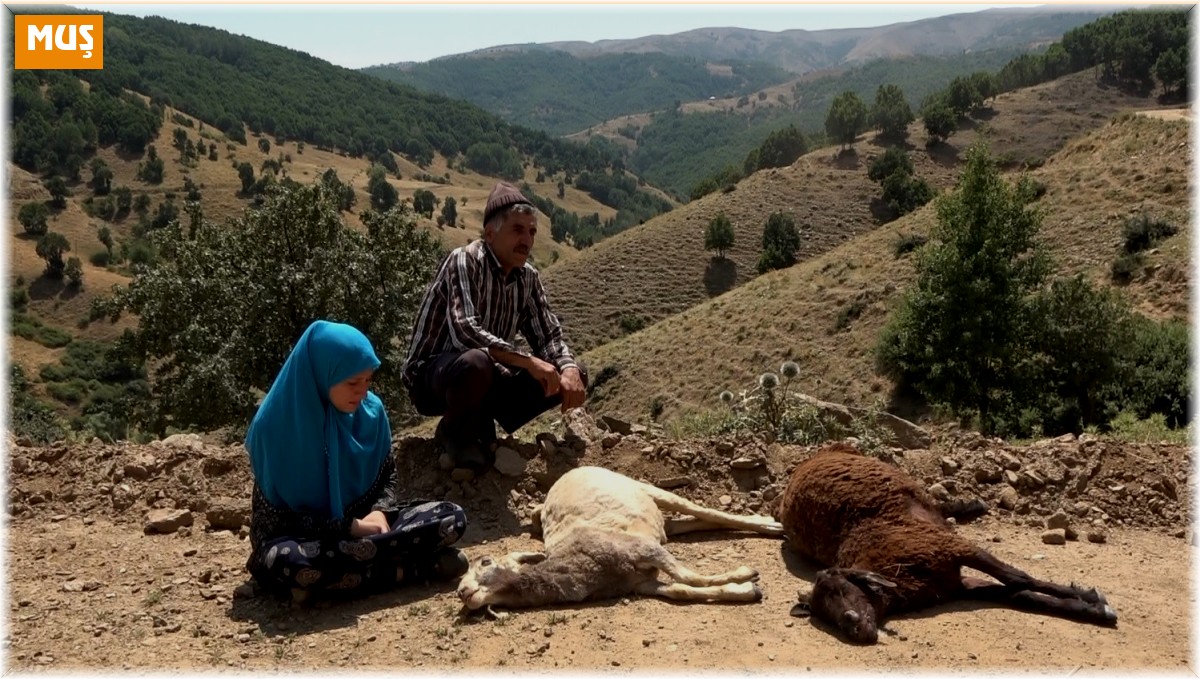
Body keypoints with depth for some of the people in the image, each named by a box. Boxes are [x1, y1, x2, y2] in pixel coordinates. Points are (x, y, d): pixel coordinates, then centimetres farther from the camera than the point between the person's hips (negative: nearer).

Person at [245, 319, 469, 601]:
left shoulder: (370, 410, -6)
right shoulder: (277, 424, -17)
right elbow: (275, 515, -14)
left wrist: (379, 512, -14)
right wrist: (349, 527, -21)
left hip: (363, 525, 4)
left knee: (452, 517, -13)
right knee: (282, 561, -39)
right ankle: (417, 567, -26)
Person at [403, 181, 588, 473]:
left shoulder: (528, 278, 2)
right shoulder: (465, 260, -20)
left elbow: (549, 335, 1)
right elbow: (464, 330, -33)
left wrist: (569, 369, -21)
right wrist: (529, 361, -36)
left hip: (487, 375, 7)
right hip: (432, 375, -7)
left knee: (573, 376, -6)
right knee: (476, 362, -40)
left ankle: (482, 424, 5)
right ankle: (456, 433, -8)